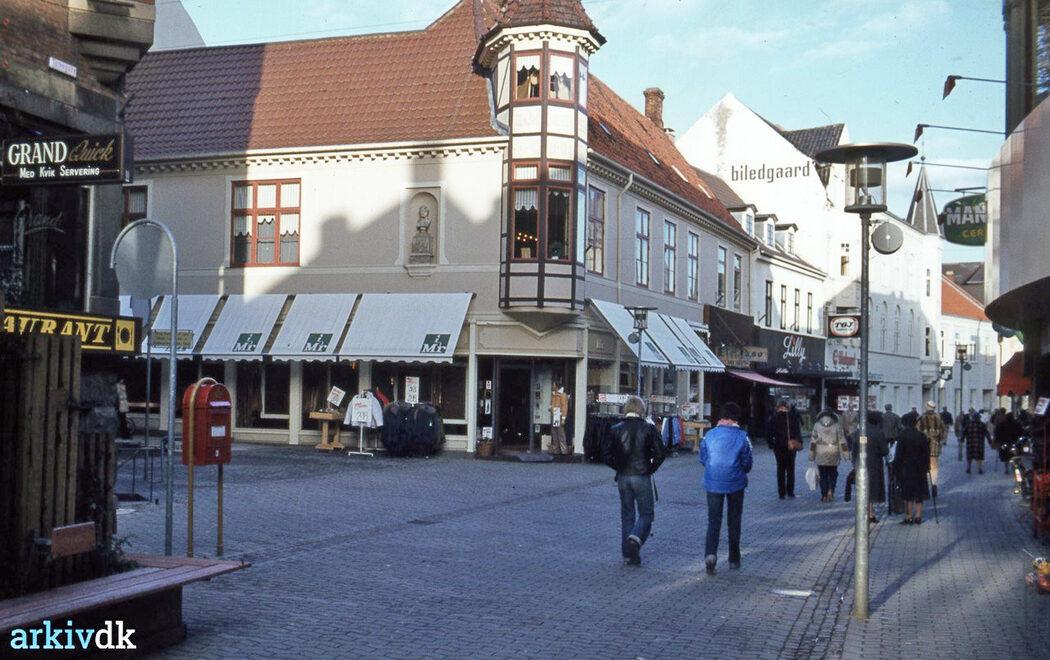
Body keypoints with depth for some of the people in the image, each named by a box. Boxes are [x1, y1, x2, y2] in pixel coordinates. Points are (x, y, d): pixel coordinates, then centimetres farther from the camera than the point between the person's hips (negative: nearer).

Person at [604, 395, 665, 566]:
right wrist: (650, 469, 4)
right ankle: (635, 539, -19)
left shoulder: (616, 430, 1)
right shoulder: (649, 428, -6)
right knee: (646, 514, 7)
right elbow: (660, 453, -10)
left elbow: (606, 455, -2)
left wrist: (620, 468, 11)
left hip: (623, 477, 3)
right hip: (642, 477, -3)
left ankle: (628, 552, 13)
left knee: (627, 514, 14)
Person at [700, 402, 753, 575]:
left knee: (713, 521, 5)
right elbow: (747, 463, -3)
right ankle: (734, 559, 21)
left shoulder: (709, 435, -4)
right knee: (734, 521, 14)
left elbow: (703, 459, 3)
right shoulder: (742, 437, -8)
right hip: (735, 484, -1)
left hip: (713, 484, 1)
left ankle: (710, 554, -18)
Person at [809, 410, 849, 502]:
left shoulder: (817, 425, -1)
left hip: (821, 455, 0)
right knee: (833, 474, 13)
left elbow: (813, 441, 0)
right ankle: (830, 492, -3)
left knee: (823, 475, 7)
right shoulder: (837, 425, -2)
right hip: (833, 456, 0)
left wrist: (811, 455, 6)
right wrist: (846, 454, 5)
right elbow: (842, 441, -1)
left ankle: (824, 495, 6)